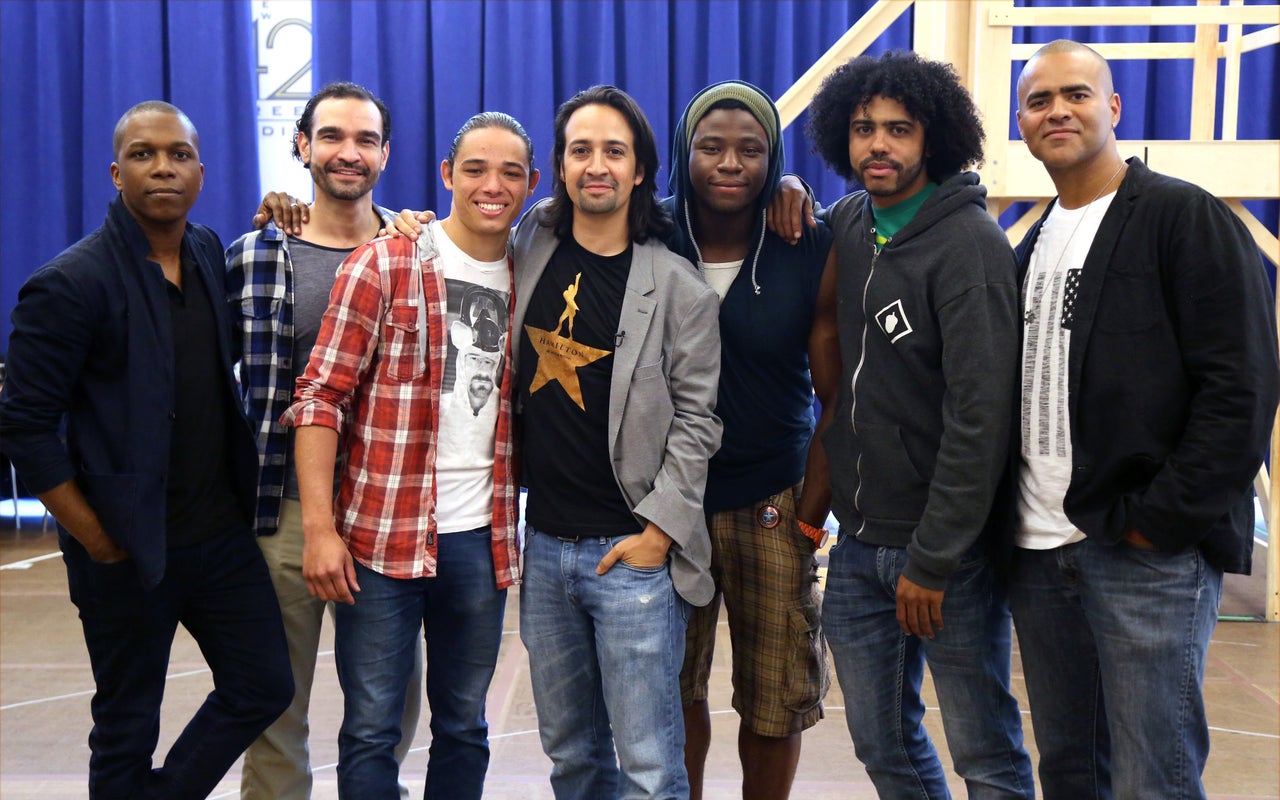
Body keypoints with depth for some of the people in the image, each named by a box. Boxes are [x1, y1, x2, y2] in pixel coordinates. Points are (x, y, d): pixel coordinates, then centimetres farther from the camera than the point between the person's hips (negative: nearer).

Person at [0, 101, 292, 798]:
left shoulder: (210, 254, 5)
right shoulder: (68, 284, -14)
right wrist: (96, 538, -12)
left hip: (222, 531, 6)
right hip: (130, 550, -6)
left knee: (264, 687, 10)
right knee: (128, 727, 9)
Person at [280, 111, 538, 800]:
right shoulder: (383, 264, -5)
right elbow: (321, 396, -8)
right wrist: (319, 527, -14)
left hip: (482, 537, 4)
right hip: (381, 534, -4)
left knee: (464, 725, 15)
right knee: (371, 727, 5)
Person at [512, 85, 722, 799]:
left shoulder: (678, 287, -6)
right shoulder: (533, 246, 6)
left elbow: (696, 419, -6)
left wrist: (658, 532, -12)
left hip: (635, 552, -4)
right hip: (544, 545, 4)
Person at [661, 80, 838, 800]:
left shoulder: (814, 254, -3)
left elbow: (838, 398, -1)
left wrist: (810, 517, -4)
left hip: (772, 508, -1)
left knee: (775, 705, 6)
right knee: (672, 694, 9)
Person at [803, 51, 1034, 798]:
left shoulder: (970, 244, -13)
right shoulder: (844, 225, 7)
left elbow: (980, 415, -17)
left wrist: (932, 560, -17)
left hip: (945, 545, -6)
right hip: (858, 541, 6)